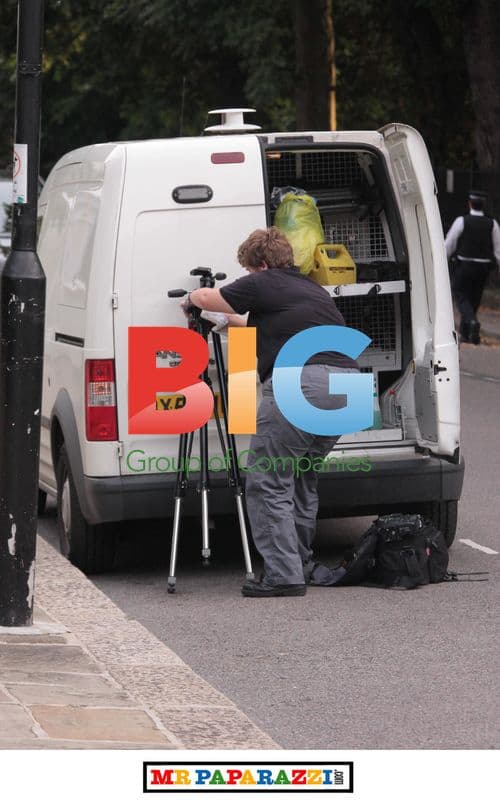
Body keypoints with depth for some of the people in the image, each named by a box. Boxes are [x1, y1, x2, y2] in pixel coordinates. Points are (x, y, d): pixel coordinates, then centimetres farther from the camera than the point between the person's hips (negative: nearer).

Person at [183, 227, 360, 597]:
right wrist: (239, 323, 57)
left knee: (268, 482, -1)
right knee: (302, 475, 25)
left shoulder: (264, 285, 5)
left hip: (301, 383, -8)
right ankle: (301, 562, 29)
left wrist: (191, 297, 38)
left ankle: (283, 574, -7)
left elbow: (207, 298, 16)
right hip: (348, 386, 8)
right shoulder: (312, 289, 28)